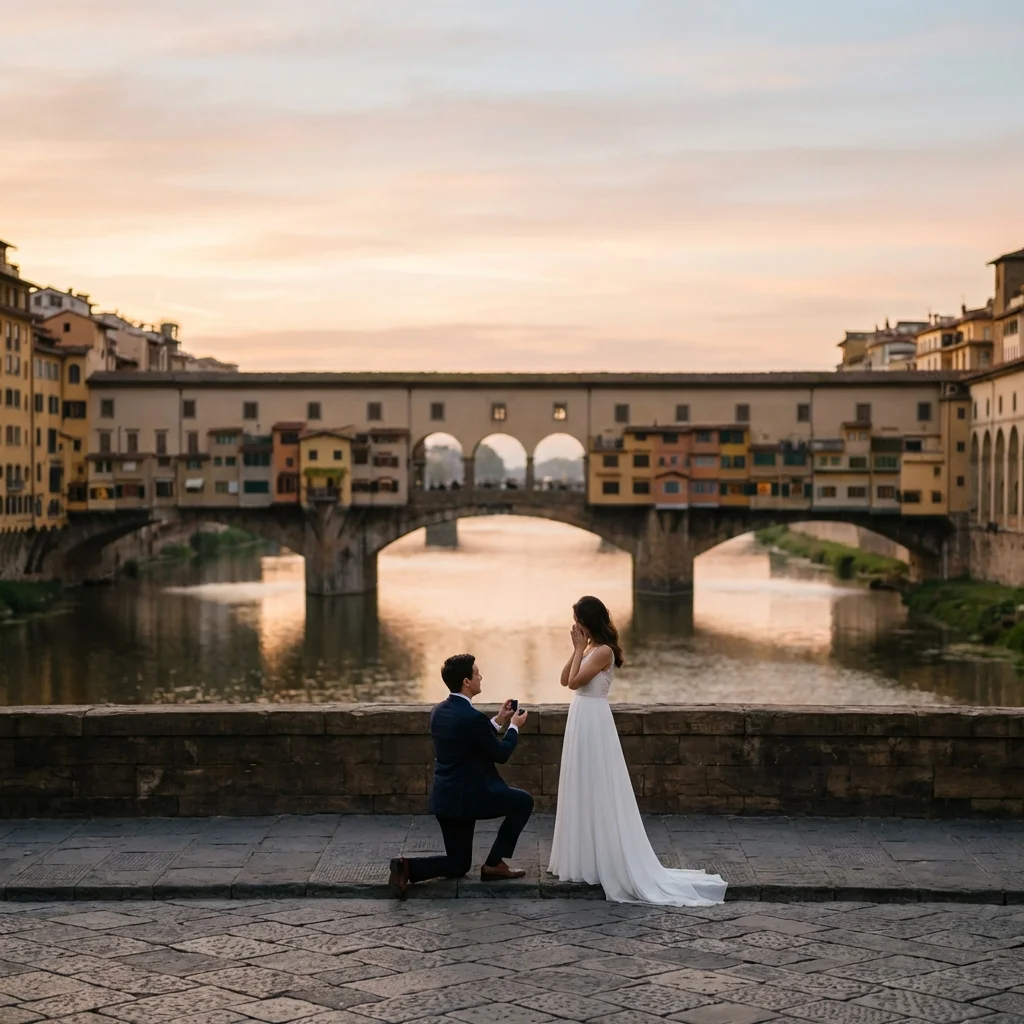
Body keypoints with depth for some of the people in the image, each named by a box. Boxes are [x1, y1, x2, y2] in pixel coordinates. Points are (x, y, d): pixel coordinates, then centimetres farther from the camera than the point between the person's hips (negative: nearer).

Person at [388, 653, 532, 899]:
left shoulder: (439, 712, 8)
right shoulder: (473, 717, -19)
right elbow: (500, 754, -8)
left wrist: (498, 721, 21)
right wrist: (514, 727, 8)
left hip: (445, 797, 8)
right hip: (469, 796, -8)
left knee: (458, 865, 18)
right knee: (524, 801, 14)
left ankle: (407, 867, -7)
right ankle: (494, 863, 11)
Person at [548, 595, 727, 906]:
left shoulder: (603, 651, -16)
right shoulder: (590, 649, 12)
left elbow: (575, 681, -21)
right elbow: (565, 679, 9)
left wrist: (580, 649, -12)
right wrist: (577, 649, 1)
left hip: (592, 721, -10)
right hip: (581, 719, 10)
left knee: (596, 791, -4)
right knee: (584, 790, 13)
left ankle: (602, 861, 3)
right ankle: (587, 857, 21)